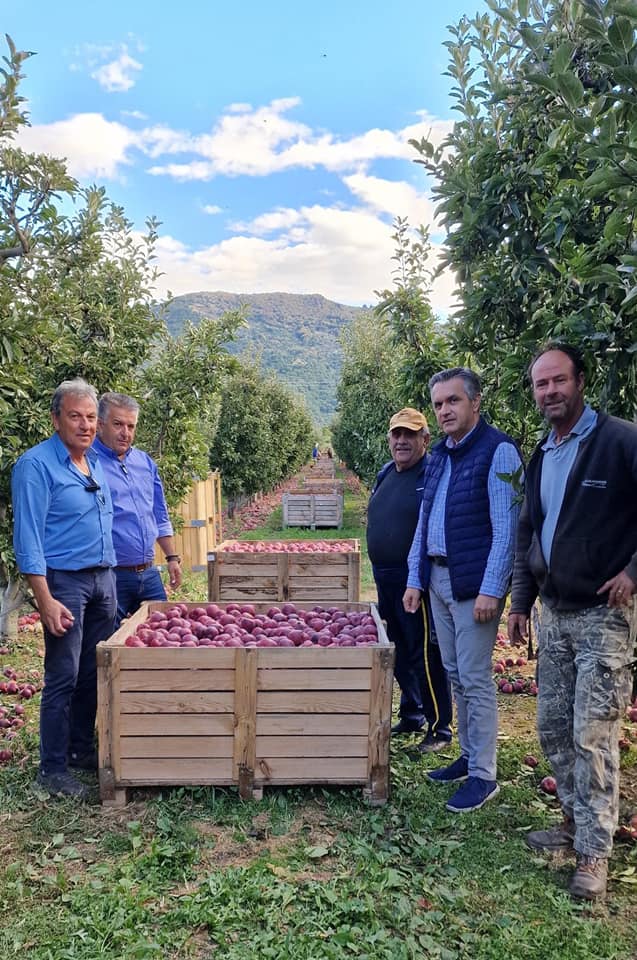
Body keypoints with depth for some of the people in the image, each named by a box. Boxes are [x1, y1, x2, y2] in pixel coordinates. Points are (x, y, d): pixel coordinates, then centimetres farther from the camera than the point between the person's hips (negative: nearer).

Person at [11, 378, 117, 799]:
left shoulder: (95, 461, 11)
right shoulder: (36, 465, -12)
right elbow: (28, 539, -15)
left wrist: (110, 574, 14)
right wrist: (46, 601, -20)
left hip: (104, 579, 7)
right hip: (65, 581, -7)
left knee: (94, 673, 14)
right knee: (63, 678, -2)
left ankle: (83, 749, 29)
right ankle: (53, 768, 12)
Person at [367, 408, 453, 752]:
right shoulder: (385, 475, 13)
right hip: (385, 579, 9)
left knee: (425, 655, -2)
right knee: (398, 653, 18)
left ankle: (439, 729, 11)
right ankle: (411, 715, 33)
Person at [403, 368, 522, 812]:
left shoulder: (498, 451, -11)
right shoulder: (439, 455, 13)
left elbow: (506, 528, -15)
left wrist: (491, 590, -19)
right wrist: (415, 579, 12)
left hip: (474, 582, -7)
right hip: (437, 577, 8)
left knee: (475, 680, -1)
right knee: (455, 675, 15)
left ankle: (483, 775, 12)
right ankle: (469, 756, 29)